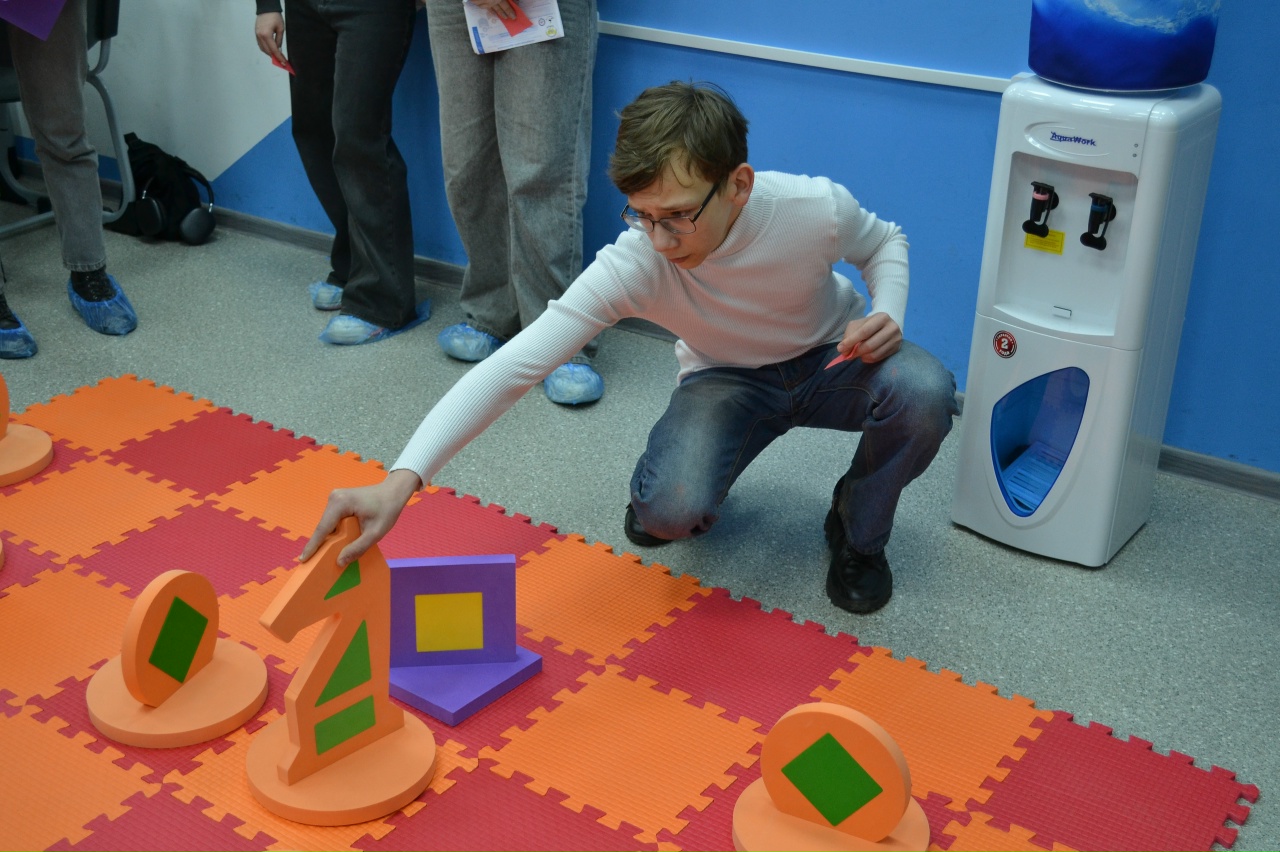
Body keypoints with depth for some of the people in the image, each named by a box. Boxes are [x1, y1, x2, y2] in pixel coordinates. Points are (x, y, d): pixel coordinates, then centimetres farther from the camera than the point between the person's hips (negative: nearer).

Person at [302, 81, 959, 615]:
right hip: (726, 380, -1)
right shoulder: (633, 264, -33)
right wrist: (399, 482, -52)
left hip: (832, 360, 2)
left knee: (924, 391, -32)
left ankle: (857, 532, 1)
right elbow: (516, 364, -41)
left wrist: (888, 315, -27)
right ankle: (670, 485, 10)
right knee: (670, 510, -33)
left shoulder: (816, 209, -30)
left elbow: (885, 242, -4)